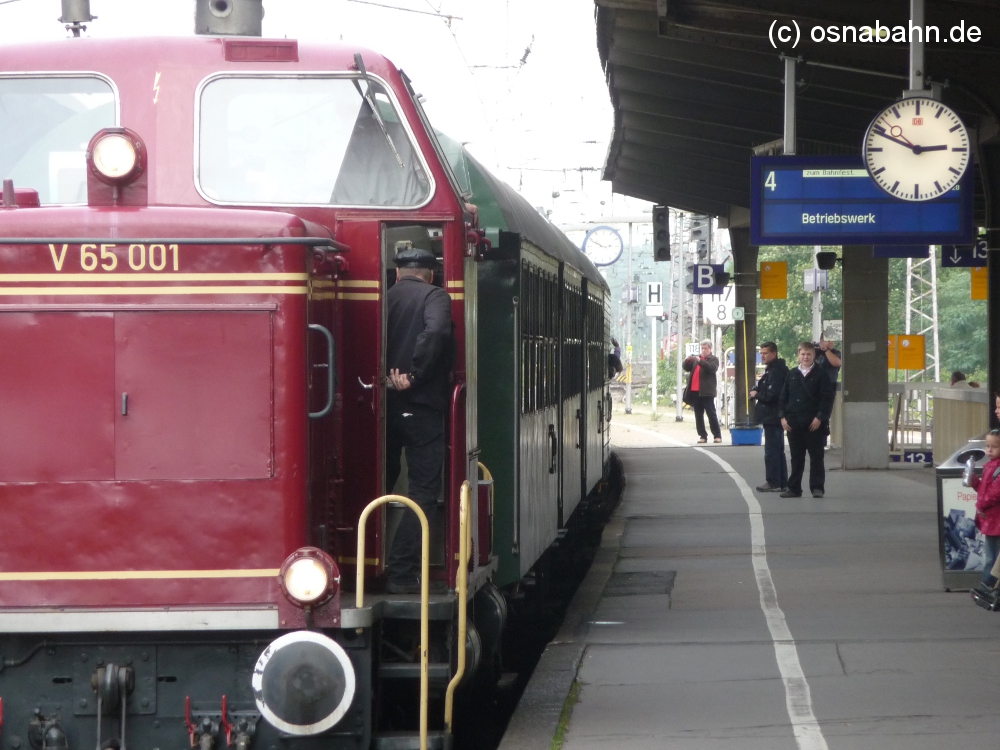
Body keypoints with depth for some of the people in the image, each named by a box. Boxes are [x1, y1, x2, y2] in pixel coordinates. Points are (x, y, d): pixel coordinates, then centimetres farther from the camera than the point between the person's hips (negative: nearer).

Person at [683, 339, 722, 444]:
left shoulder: (714, 359, 2)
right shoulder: (697, 359, 21)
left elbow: (712, 368, -17)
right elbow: (688, 368, 20)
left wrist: (700, 361, -28)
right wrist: (687, 364, -3)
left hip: (706, 392, -6)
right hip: (695, 391, 6)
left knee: (711, 414, -7)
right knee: (698, 415, 5)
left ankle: (717, 435, -5)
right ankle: (703, 436, 9)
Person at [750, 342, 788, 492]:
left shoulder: (775, 372, -17)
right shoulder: (772, 369, 16)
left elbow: (770, 395, -25)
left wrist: (756, 394, -8)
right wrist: (757, 392, 0)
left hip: (772, 417, -11)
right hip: (775, 417, 11)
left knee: (771, 451, -7)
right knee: (778, 451, 14)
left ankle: (773, 482, -6)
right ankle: (782, 482, 19)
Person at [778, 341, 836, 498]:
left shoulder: (821, 375, -1)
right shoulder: (791, 375, 11)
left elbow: (827, 397, -6)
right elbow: (783, 397, 12)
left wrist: (820, 417, -13)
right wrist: (783, 416, 2)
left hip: (814, 423, -4)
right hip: (794, 423, 4)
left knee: (816, 456, 0)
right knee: (796, 457, 8)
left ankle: (817, 488, 3)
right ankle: (794, 488, 11)